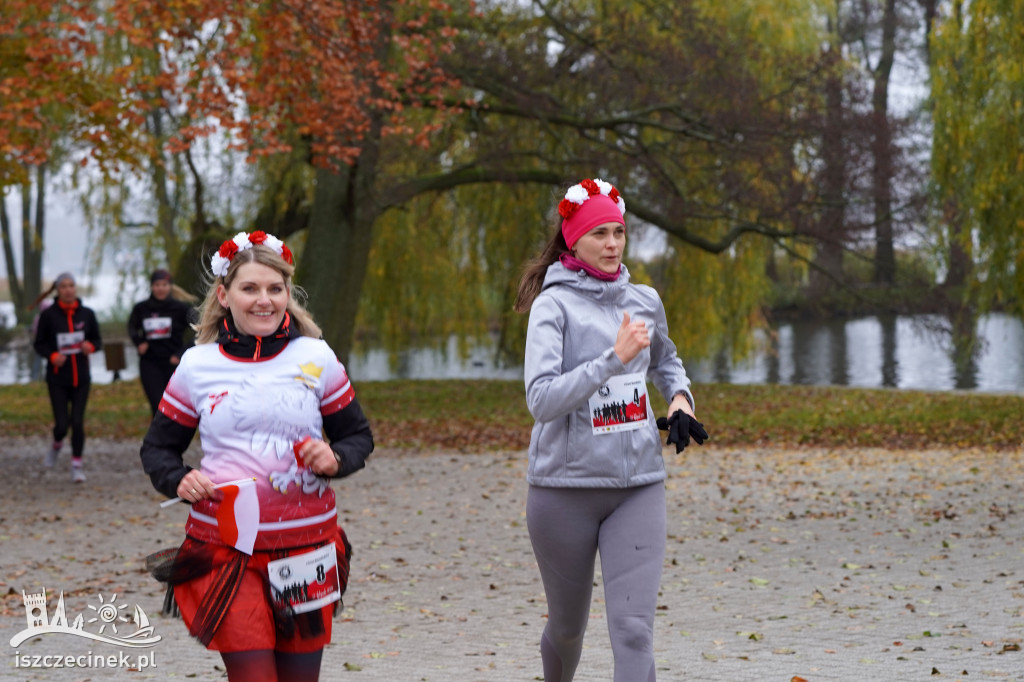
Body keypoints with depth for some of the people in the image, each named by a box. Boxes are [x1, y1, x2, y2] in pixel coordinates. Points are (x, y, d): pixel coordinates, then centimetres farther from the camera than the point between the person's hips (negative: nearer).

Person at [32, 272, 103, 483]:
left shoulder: (87, 314, 1)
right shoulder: (49, 315, -5)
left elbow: (97, 340, 9)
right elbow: (39, 344, 2)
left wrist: (90, 346, -14)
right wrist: (52, 356, -18)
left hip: (81, 378, 1)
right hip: (57, 379, -1)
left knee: (77, 421, -5)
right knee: (62, 424, -4)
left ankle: (77, 465, 10)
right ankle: (56, 445, 32)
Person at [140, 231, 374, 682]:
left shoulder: (315, 358, 3)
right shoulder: (197, 365, 3)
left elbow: (359, 437, 10)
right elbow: (157, 448, 12)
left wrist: (336, 459, -11)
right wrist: (178, 481, -9)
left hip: (305, 547, 1)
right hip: (224, 547, -1)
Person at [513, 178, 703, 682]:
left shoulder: (644, 301, 8)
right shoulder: (554, 305, -8)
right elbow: (540, 399, -21)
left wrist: (680, 395, 11)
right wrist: (614, 358, -25)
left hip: (638, 487, 3)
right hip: (564, 487, -3)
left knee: (634, 629, -11)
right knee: (568, 625, 15)